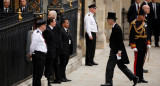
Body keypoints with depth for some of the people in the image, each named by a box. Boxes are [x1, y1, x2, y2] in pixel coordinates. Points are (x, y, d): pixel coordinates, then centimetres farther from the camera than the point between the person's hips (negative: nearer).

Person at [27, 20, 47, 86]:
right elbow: (33, 45, -16)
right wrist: (31, 54, -4)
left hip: (42, 55, 9)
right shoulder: (36, 33, -14)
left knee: (40, 73, 14)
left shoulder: (40, 33, 16)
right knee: (37, 73, -6)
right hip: (38, 55, -9)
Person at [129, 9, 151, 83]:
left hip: (144, 47, 7)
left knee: (141, 62, 10)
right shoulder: (134, 24, -11)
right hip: (138, 47, -7)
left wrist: (148, 43, 13)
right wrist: (133, 47, -16)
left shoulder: (144, 23, 11)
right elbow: (131, 36, -12)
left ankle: (141, 77, 15)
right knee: (137, 62, -2)